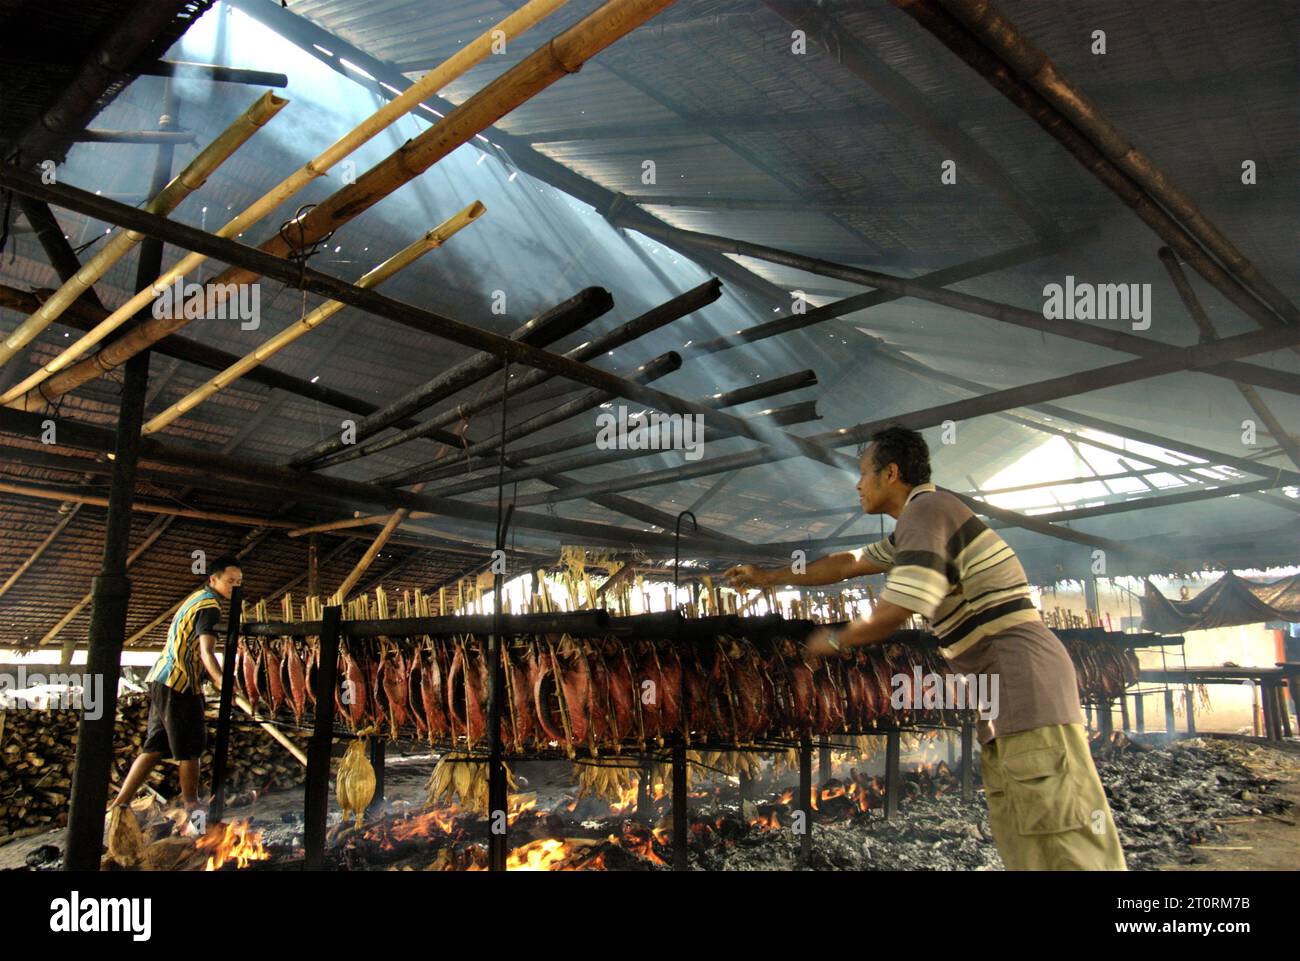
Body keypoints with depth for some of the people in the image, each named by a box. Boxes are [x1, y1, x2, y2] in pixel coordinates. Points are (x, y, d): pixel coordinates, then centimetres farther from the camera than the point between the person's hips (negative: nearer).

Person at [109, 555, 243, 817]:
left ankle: (120, 803, 10)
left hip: (160, 678, 9)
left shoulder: (195, 598, 17)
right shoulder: (209, 605, -13)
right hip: (180, 684, -9)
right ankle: (191, 805, 11)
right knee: (190, 748, 2)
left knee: (155, 746, 11)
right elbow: (206, 652, -28)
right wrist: (221, 680, -42)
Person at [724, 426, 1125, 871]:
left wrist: (833, 641, 1)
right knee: (1022, 848, 9)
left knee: (1067, 849, -11)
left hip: (1023, 674, -10)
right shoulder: (915, 524, 21)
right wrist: (769, 577, 36)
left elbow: (890, 617, -19)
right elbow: (849, 563, 31)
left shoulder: (924, 508, -11)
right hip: (1003, 686, 10)